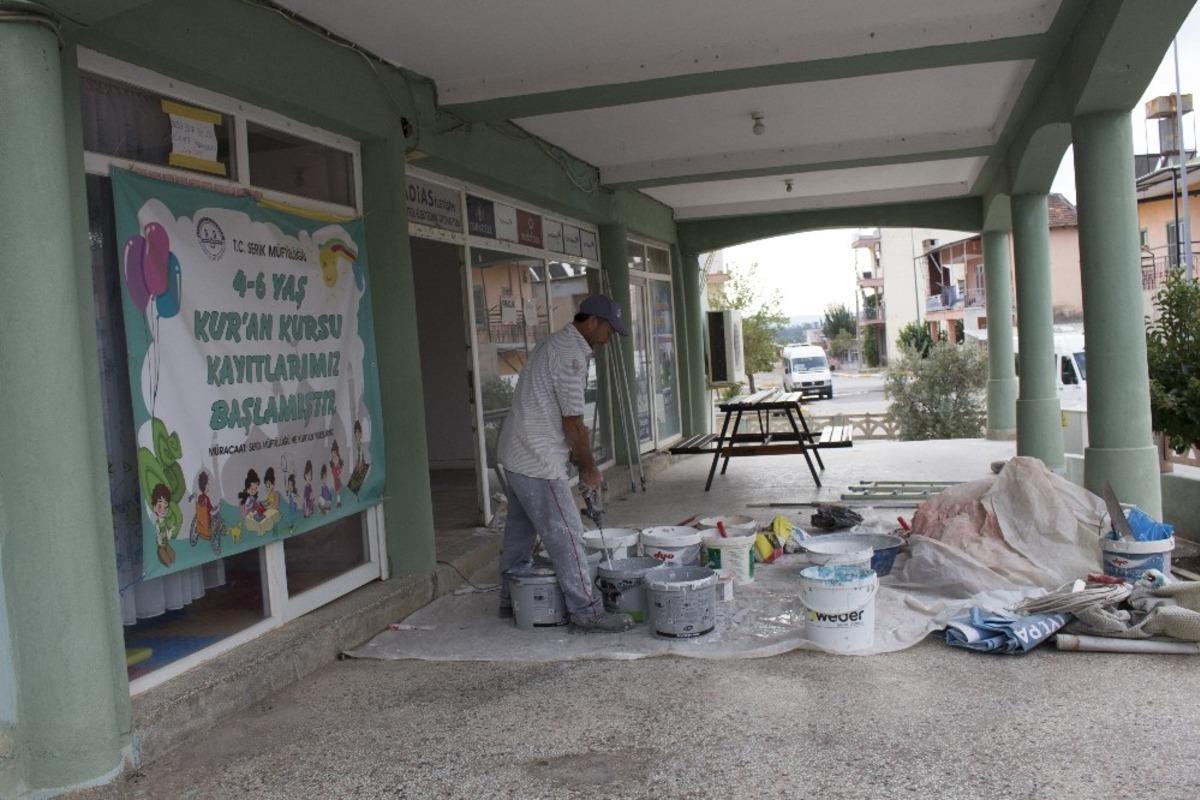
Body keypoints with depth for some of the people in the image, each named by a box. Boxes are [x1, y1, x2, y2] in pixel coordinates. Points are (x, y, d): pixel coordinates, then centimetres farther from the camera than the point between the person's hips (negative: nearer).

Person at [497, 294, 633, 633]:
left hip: (519, 455, 11)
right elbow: (573, 421, -17)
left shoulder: (557, 345, 16)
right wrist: (589, 467, -6)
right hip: (538, 462, -11)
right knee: (566, 534, -7)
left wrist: (579, 461, 17)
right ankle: (586, 611, -2)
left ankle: (510, 600, 28)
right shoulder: (571, 354, -17)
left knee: (520, 530, 17)